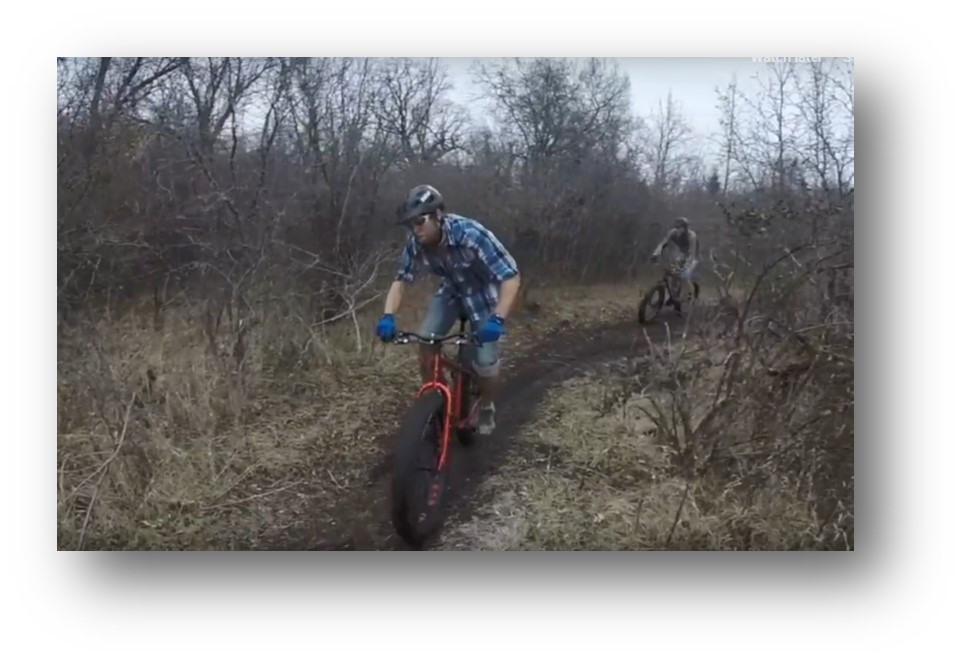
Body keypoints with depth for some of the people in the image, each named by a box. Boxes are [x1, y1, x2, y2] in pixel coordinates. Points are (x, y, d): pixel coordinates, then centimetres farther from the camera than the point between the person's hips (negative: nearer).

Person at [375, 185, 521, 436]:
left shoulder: (471, 235, -37)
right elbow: (401, 279, -10)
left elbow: (511, 276, -37)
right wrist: (388, 316, -27)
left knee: (485, 362, -8)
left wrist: (498, 319, -48)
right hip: (451, 291, 4)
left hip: (482, 294, -4)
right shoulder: (415, 243, -22)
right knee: (426, 342, -14)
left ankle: (487, 407, 22)